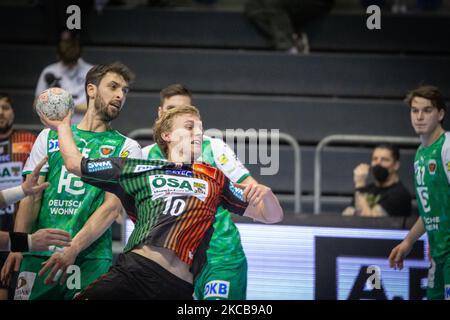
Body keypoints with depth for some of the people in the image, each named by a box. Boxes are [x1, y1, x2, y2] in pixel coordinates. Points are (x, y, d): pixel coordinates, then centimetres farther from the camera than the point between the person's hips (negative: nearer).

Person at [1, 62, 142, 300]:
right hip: (39, 256, 1)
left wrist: (72, 250, -17)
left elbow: (113, 207, -3)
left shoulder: (126, 148, 9)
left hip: (91, 259, -1)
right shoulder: (50, 137, 15)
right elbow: (31, 198, 8)